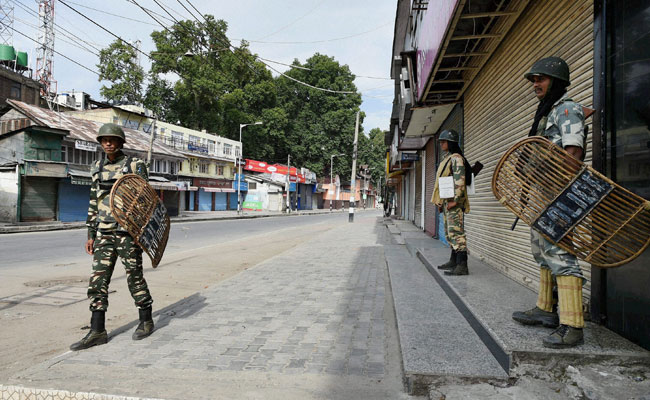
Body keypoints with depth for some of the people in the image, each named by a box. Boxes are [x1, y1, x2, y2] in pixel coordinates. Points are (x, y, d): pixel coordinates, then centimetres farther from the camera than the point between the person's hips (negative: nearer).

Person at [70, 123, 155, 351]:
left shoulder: (135, 166, -2)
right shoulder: (98, 169, 13)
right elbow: (94, 203, 16)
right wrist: (91, 234, 13)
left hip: (128, 230, -5)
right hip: (104, 233, 5)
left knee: (135, 277, 3)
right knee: (97, 280, 2)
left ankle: (146, 321, 20)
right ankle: (97, 332, 10)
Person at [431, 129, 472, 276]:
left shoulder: (456, 158, -10)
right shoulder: (448, 158, 21)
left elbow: (460, 180, -20)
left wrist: (455, 200, -24)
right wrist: (441, 202, 21)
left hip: (454, 202, -11)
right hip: (446, 202, 11)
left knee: (456, 231, -14)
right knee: (449, 232, 15)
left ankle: (462, 266, -17)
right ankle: (453, 261, 24)